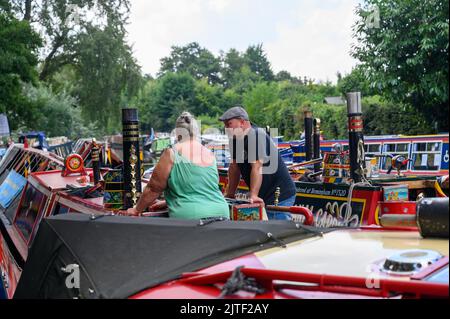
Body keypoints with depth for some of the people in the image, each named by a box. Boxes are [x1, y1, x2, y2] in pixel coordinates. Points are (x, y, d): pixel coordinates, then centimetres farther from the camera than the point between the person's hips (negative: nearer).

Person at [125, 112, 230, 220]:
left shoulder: (172, 153, -3)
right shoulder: (210, 155, 14)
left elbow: (154, 189, 2)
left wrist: (137, 210, 17)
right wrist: (167, 203, 34)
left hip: (190, 217, -5)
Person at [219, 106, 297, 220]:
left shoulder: (257, 136, -19)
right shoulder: (236, 139, 9)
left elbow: (257, 168, -29)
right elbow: (234, 166, 11)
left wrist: (253, 195, -36)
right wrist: (230, 193, 10)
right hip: (263, 197, 9)